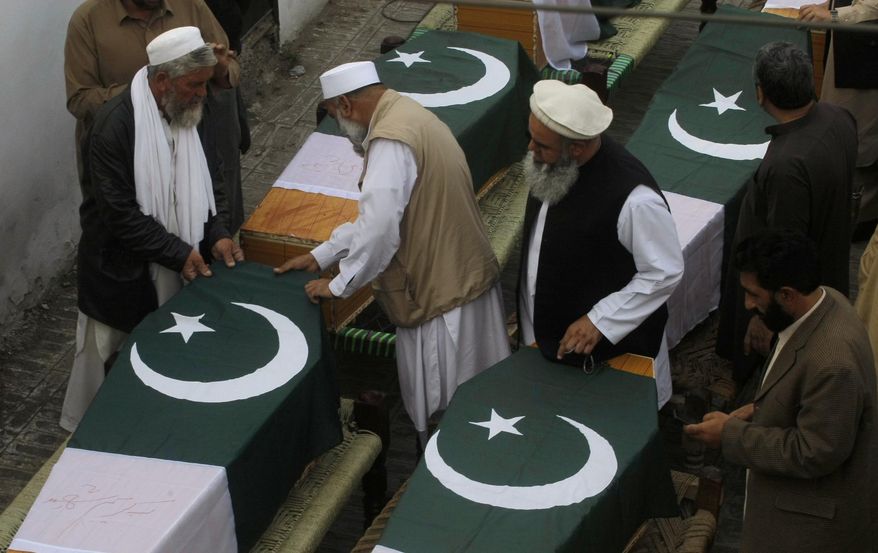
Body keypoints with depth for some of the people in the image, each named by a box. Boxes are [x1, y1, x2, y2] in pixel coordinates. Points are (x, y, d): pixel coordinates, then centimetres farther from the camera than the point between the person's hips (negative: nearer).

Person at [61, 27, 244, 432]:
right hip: (122, 273, -6)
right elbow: (120, 213, -24)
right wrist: (179, 252, -21)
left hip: (177, 267, 6)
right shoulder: (114, 125, -25)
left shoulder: (189, 112, -2)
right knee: (109, 360, 9)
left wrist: (217, 234, -6)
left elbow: (208, 177, 9)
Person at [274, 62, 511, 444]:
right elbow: (378, 212, 18)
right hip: (461, 279, 10)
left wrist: (340, 286, -12)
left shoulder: (391, 141, -22)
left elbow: (379, 230, -27)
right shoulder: (407, 115, 12)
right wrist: (320, 256, 18)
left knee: (445, 416, 5)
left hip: (443, 295, -10)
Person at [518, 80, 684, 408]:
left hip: (609, 347, -7)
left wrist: (599, 321, -22)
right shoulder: (550, 164, -11)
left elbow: (665, 273, -22)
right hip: (546, 335, 7)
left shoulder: (634, 199, -34)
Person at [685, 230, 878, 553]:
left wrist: (732, 435, -21)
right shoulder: (822, 301, -7)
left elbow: (814, 455, -27)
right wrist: (762, 410, -1)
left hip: (816, 519, -9)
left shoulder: (832, 362, -36)